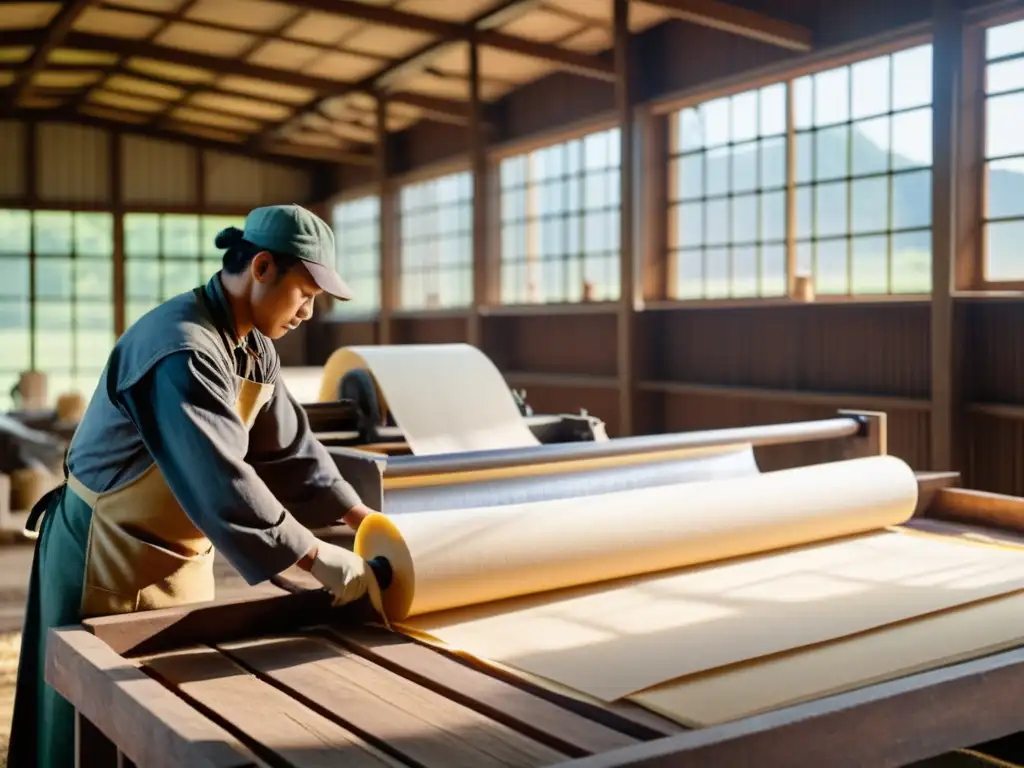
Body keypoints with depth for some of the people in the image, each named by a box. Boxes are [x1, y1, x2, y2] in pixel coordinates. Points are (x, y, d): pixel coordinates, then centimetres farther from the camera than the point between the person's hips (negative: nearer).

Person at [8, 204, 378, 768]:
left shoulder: (255, 350, 2)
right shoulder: (182, 346, -28)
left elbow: (289, 446, 7)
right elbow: (218, 477, -35)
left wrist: (363, 518, 1)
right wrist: (315, 558, -32)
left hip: (180, 557, 9)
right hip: (108, 553, -8)